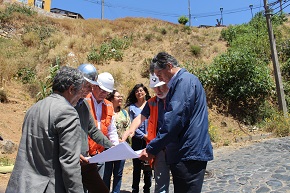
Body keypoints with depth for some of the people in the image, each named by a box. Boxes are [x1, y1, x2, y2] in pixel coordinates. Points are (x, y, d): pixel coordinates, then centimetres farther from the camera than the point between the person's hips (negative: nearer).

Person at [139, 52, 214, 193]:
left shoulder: (184, 80, -14)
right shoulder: (181, 81, 17)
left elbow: (174, 119, -23)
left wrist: (152, 148, -17)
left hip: (188, 154, -10)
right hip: (185, 152, 10)